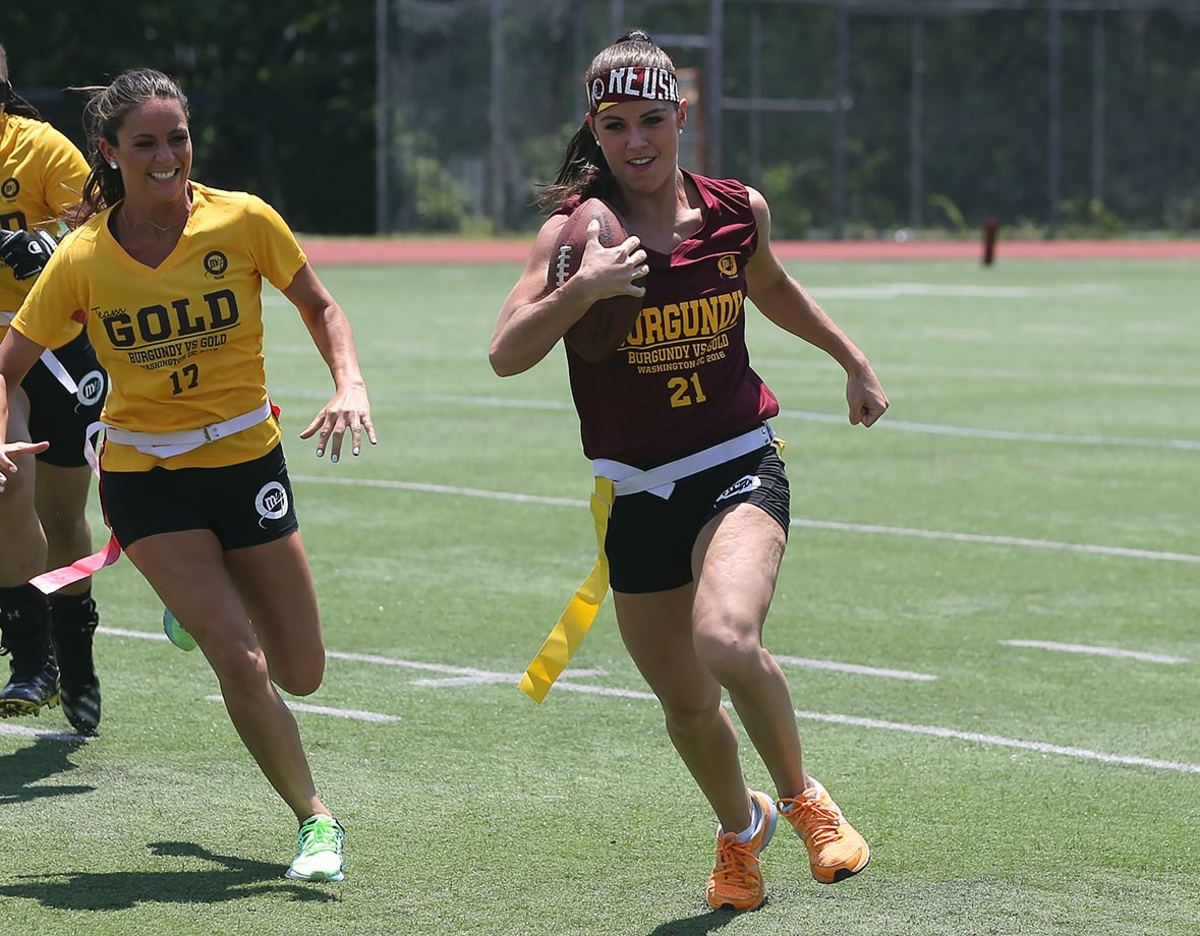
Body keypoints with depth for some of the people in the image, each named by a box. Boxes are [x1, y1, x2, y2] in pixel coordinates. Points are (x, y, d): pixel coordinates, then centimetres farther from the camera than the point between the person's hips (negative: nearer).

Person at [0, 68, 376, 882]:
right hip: (145, 476, -2)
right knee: (242, 663, -17)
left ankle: (200, 604, 39)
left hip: (248, 460, 2)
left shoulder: (243, 221, -10)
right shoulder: (83, 259, -9)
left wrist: (350, 383, -11)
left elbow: (319, 306, 6)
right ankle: (314, 816, 2)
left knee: (300, 675, 7)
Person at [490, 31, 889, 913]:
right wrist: (583, 287, -32)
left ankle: (801, 795, 0)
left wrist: (854, 360, 24)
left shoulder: (738, 211, -2)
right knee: (687, 704, 11)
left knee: (726, 639, -29)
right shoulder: (578, 229, -9)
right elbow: (506, 354, -18)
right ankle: (741, 825, 44)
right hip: (635, 493, 1)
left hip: (739, 467, -1)